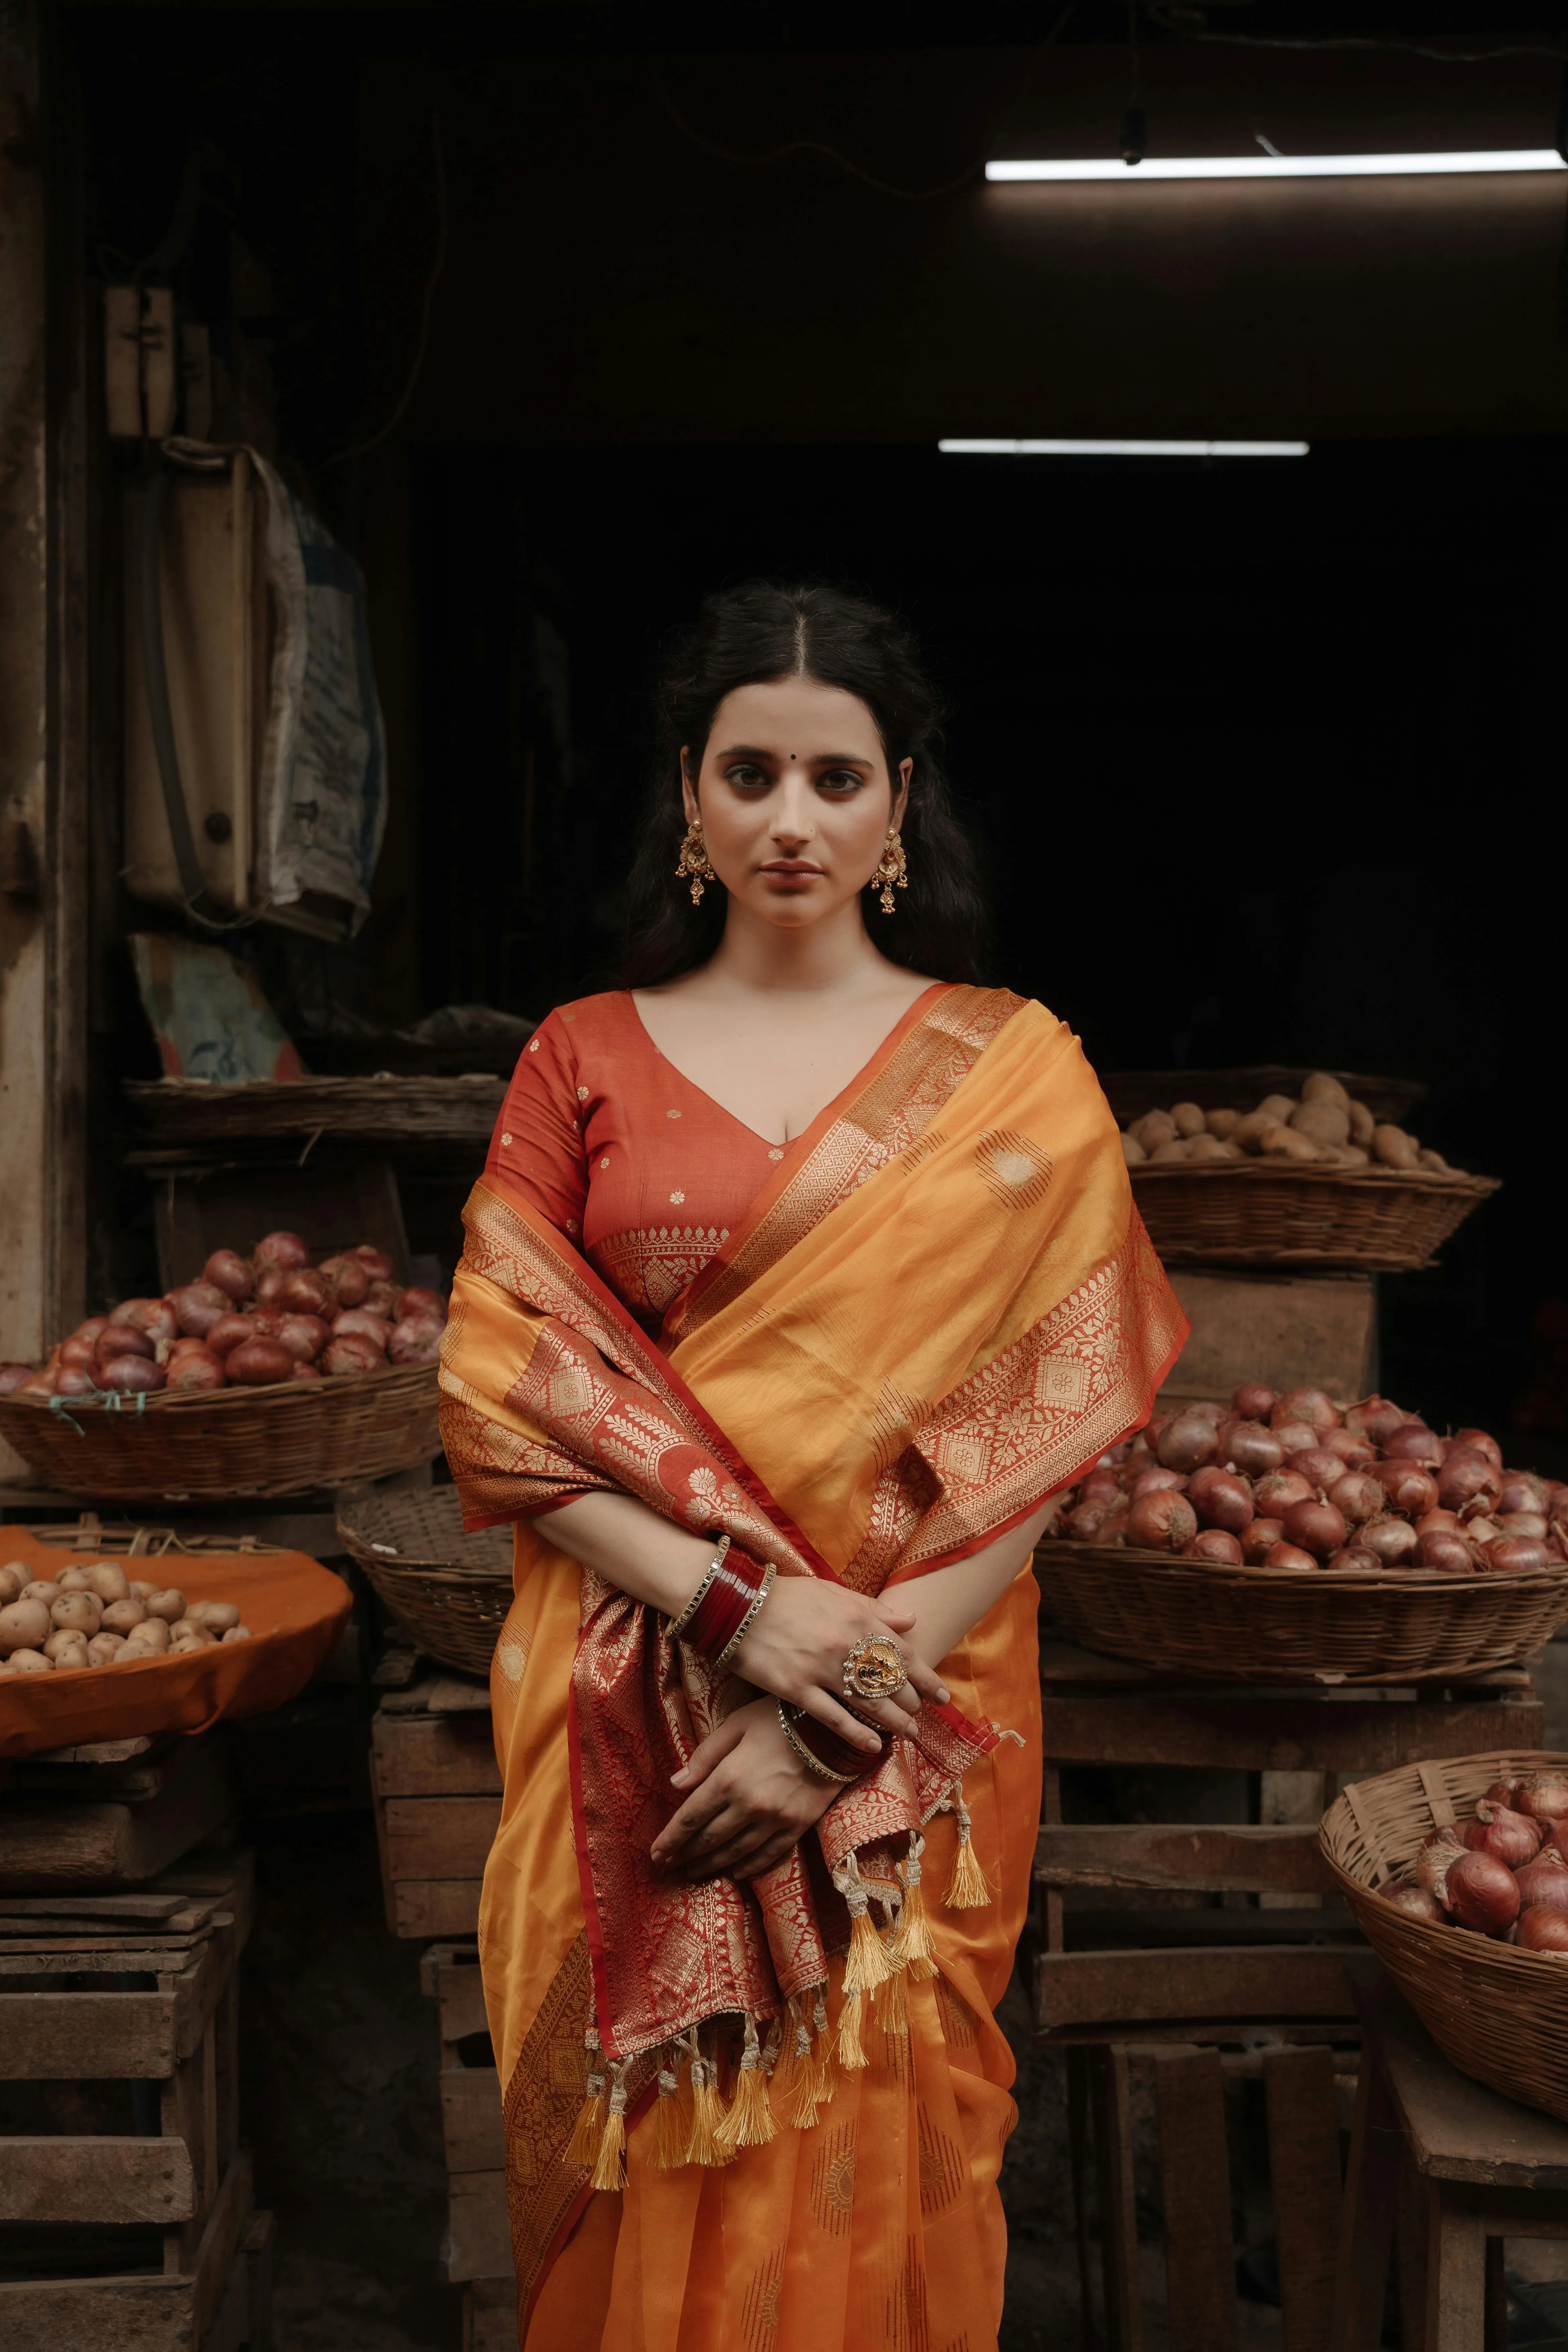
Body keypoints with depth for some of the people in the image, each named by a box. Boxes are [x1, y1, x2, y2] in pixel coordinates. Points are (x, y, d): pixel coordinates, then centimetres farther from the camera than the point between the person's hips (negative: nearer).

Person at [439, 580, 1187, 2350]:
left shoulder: (1016, 1074, 1)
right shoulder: (583, 1060, 4)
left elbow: (1041, 1429, -5)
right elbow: (494, 1395, -3)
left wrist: (833, 1728, -13)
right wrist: (736, 1604, -15)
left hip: (913, 1718, -1)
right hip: (621, 1712, 1)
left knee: (868, 2166, 8)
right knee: (642, 2171, 10)